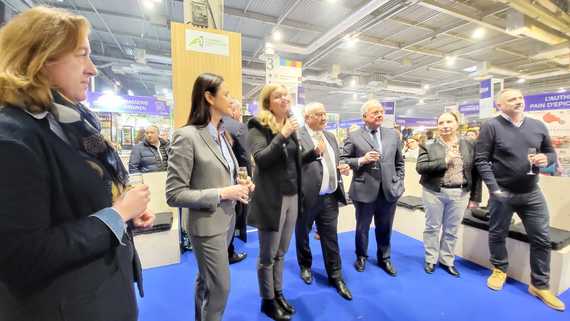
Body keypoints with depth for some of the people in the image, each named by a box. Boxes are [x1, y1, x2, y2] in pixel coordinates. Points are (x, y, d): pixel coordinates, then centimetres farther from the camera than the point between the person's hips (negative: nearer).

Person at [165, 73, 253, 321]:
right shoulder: (187, 137, -19)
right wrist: (221, 193, -23)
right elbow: (174, 194, -20)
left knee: (206, 280, 26)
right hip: (207, 225, -7)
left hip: (227, 219, 8)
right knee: (220, 288, 7)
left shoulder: (221, 135, 5)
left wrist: (239, 185, -3)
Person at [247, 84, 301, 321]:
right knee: (267, 255, 10)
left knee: (281, 252, 19)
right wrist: (282, 135, -22)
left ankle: (278, 293, 39)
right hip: (271, 198, -6)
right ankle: (268, 301, 32)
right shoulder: (258, 126, -8)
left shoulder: (290, 126, 12)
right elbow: (261, 159, -21)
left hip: (292, 196, 6)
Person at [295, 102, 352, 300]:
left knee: (331, 238, 13)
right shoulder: (297, 136, -10)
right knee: (302, 235, 17)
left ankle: (336, 276, 29)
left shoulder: (330, 137, 13)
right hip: (307, 197, -4)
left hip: (330, 197, 5)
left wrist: (342, 168, -1)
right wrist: (315, 152, -31)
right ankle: (305, 266, 41)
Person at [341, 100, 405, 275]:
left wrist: (399, 183, 6)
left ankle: (384, 258, 41)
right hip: (365, 191, -3)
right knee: (362, 227, 15)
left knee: (385, 228, 18)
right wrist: (362, 160, -20)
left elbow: (399, 162, 13)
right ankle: (361, 257, 38)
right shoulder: (353, 136, -6)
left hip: (389, 190, 3)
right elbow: (342, 160, -7)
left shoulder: (393, 134, 7)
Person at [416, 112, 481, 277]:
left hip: (460, 194, 2)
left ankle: (447, 260, 30)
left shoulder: (469, 145, 4)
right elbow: (420, 167, -13)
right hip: (434, 192, -2)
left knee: (452, 230, 12)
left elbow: (476, 172, 6)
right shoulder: (428, 146, -3)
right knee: (432, 227, 9)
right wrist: (444, 161, -21)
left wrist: (475, 197, 3)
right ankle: (430, 260, 25)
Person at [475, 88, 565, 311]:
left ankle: (539, 285, 27)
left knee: (542, 239, 10)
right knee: (497, 235, 11)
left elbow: (551, 152, 15)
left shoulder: (538, 126, 5)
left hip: (532, 193, 4)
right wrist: (494, 189, -17)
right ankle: (500, 270, 34)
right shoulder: (491, 127, -10)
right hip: (502, 194, -4)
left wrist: (546, 158, -10)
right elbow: (481, 160, -13)